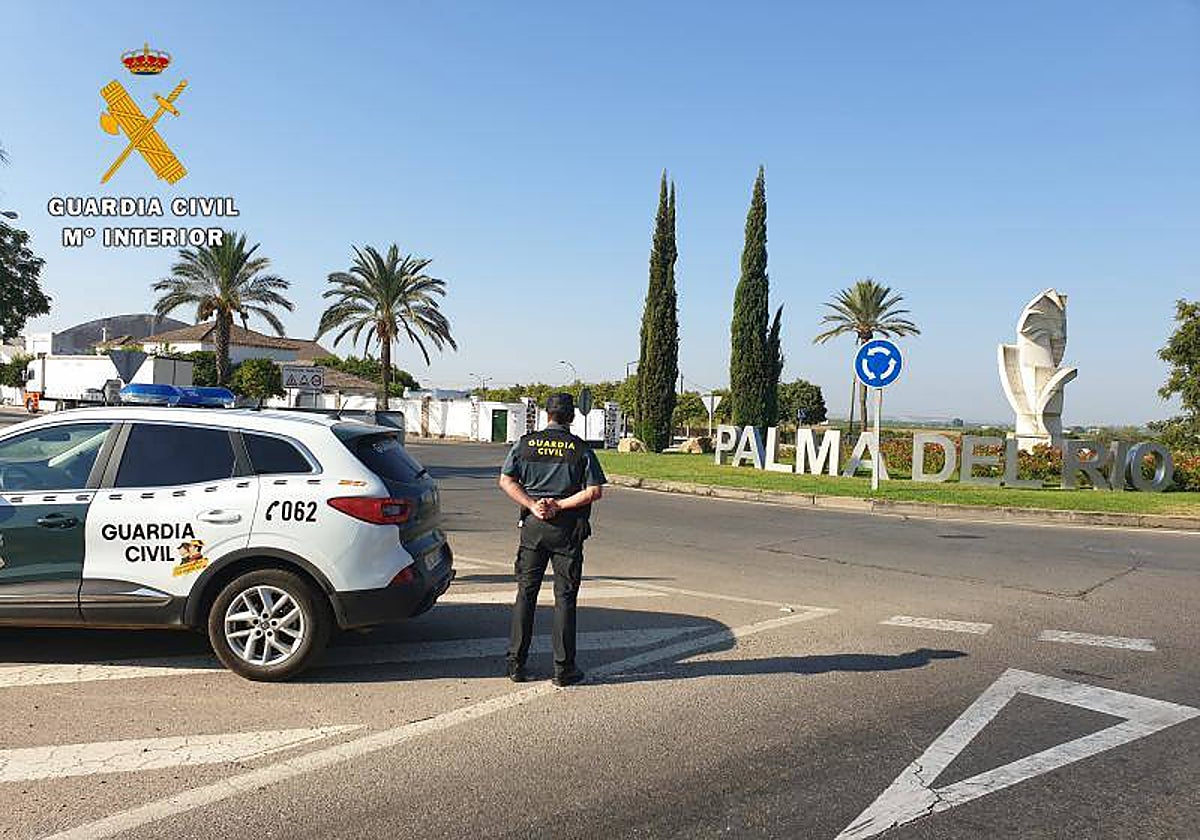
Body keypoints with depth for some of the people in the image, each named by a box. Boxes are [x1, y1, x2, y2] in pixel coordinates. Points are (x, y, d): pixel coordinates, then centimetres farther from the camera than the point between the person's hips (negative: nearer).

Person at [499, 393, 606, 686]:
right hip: (568, 529, -2)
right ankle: (563, 668, 8)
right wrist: (558, 505, -9)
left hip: (533, 526, 2)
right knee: (565, 597, 4)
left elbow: (506, 480, -2)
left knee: (526, 593, 10)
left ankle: (516, 663, 13)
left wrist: (533, 505, -7)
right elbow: (595, 491, -10)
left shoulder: (525, 443, 3)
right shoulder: (581, 449, -3)